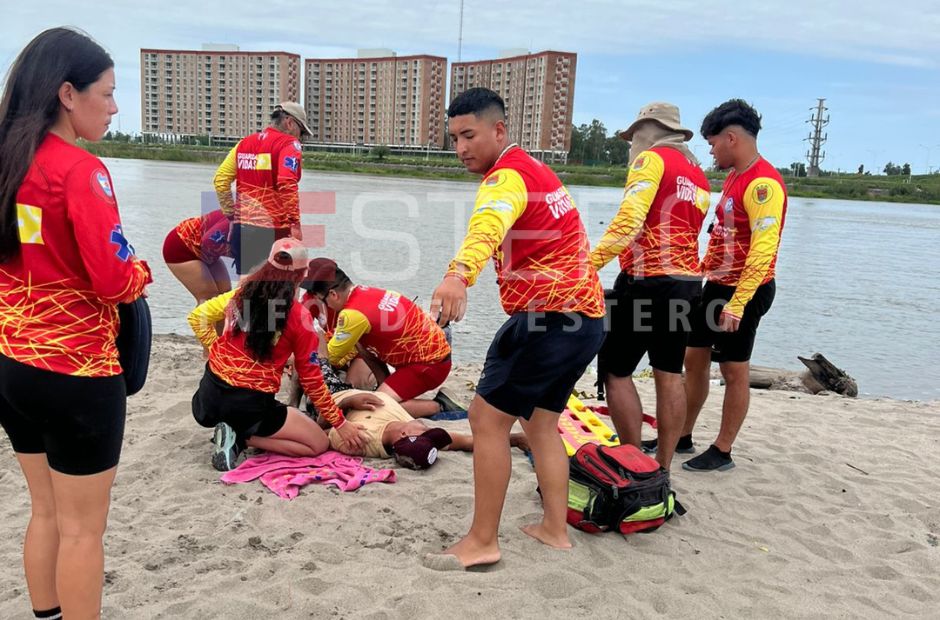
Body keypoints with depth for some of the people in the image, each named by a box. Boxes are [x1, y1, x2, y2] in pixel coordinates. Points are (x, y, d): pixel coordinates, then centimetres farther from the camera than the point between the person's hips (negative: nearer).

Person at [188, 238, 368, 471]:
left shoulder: (241, 294, 1)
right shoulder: (299, 317, -12)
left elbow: (198, 317, 12)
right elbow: (311, 380, -6)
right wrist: (340, 423, 4)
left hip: (209, 397, 7)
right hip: (250, 405, -6)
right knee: (319, 444, 6)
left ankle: (234, 432, 8)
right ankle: (241, 439, -7)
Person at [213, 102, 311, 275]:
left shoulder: (245, 142, 15)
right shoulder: (289, 144, -4)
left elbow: (220, 179, 11)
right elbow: (287, 184, -18)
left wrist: (231, 215, 16)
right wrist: (295, 223, -13)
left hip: (241, 228, 6)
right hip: (272, 230, -6)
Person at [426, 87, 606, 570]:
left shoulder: (507, 176, -12)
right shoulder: (535, 170, 19)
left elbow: (488, 226, -37)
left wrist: (458, 275, -54)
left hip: (549, 316, -10)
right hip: (586, 315, 10)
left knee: (487, 418, -4)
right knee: (540, 419, 20)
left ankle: (482, 542, 3)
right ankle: (555, 529, 25)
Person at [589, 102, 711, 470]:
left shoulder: (652, 159, -5)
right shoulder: (699, 175, 21)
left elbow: (629, 219, -19)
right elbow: (680, 229, 16)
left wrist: (591, 264, -24)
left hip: (648, 279, -9)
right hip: (688, 280, 9)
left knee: (616, 371, -2)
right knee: (669, 374, 12)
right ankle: (663, 467, 18)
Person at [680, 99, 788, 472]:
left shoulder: (763, 183, -18)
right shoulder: (735, 177, 12)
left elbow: (763, 249, -26)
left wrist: (737, 303, -29)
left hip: (744, 291, -10)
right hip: (717, 285, 10)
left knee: (734, 370, 2)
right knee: (694, 358, 14)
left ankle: (722, 452, 14)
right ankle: (682, 436, 27)